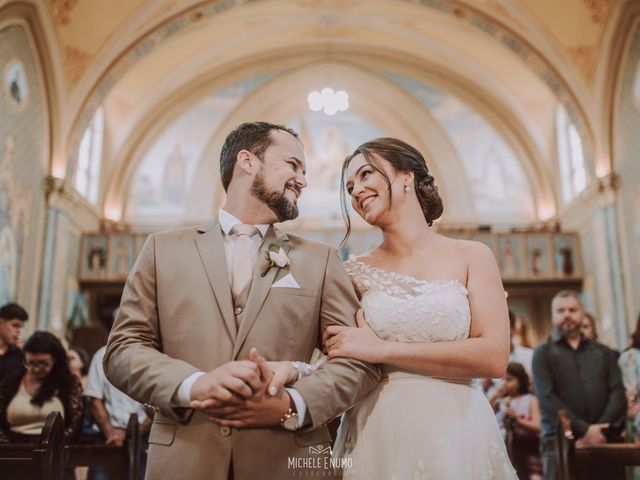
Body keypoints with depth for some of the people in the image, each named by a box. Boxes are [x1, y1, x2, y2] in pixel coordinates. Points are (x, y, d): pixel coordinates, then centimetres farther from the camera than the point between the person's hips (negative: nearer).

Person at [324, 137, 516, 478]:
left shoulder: (471, 257, 0)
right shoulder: (355, 272, 3)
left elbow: (494, 357, -12)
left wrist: (383, 350, -15)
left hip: (456, 434, -1)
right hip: (375, 437, 1)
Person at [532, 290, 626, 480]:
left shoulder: (603, 352, 17)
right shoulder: (543, 352, 7)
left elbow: (618, 394, 6)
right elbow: (547, 397, -5)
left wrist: (599, 431, -9)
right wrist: (584, 429, -13)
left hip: (604, 442, 3)